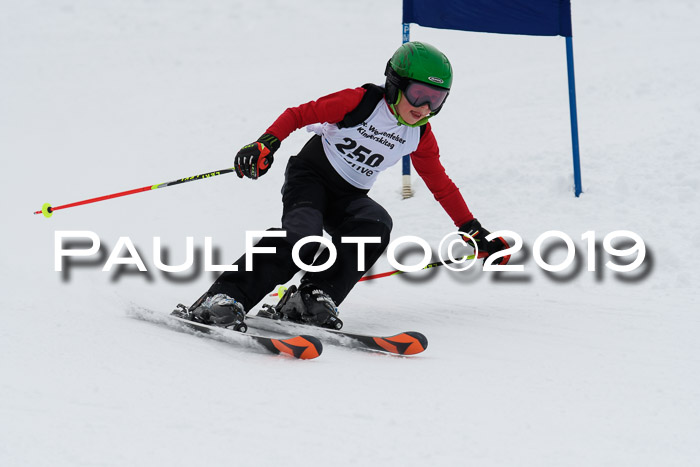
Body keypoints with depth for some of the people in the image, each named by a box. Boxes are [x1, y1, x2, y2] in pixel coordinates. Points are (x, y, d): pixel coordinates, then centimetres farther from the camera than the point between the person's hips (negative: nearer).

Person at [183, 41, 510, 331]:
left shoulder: (420, 136, 2)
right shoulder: (361, 102, -15)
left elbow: (441, 185, 14)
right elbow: (300, 114, -12)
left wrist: (474, 231, 12)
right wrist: (267, 144, -27)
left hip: (348, 198, 5)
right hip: (310, 177, -5)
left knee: (377, 225, -29)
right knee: (302, 237, -33)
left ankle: (311, 298, -30)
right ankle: (224, 297, -35)